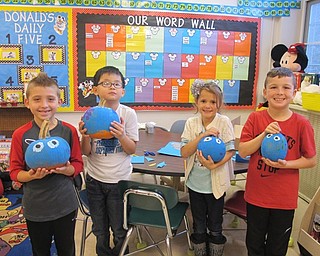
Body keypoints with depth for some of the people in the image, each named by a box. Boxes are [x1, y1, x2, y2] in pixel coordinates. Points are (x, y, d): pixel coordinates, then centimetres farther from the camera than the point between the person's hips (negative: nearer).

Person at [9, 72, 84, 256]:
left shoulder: (69, 131, -8)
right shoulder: (20, 135, -9)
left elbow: (78, 164, -2)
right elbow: (15, 171, -4)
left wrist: (66, 170, -23)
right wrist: (31, 175, -24)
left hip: (65, 206, 0)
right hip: (35, 208, 0)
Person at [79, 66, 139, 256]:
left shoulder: (128, 114, -10)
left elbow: (132, 150, -9)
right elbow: (86, 152, -4)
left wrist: (121, 136, -28)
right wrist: (85, 137, -24)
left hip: (119, 180, -2)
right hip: (95, 179, 2)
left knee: (120, 230, 13)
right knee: (100, 230, 20)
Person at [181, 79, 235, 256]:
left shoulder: (224, 122, -11)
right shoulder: (191, 123, -5)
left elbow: (230, 151, -12)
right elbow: (184, 153, -11)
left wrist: (214, 165, -28)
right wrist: (202, 136, -24)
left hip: (216, 183, -2)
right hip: (195, 183, 2)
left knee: (215, 228, 16)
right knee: (199, 227, 19)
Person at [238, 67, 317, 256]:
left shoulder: (301, 124, -11)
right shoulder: (255, 118, -8)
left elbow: (311, 160, -5)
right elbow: (242, 151, -10)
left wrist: (286, 164, -21)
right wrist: (264, 134, -23)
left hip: (284, 198, -1)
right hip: (256, 194, 1)